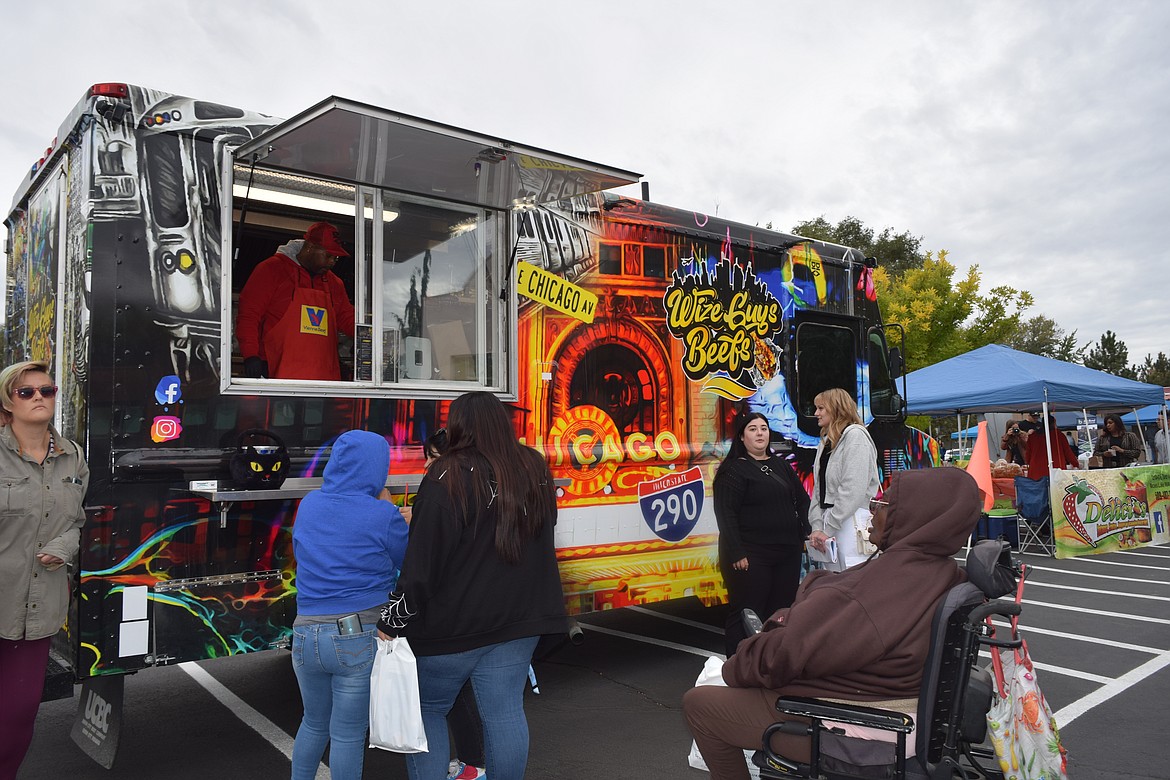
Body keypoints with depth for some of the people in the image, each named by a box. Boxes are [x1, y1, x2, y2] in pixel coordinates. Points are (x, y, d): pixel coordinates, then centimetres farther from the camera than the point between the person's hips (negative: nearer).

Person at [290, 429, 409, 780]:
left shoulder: (308, 504, 3)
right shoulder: (383, 515, -12)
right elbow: (407, 563, 2)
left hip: (306, 635, 5)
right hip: (361, 636, -5)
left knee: (314, 723, 26)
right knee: (347, 735, 10)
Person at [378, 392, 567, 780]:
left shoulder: (450, 476, -16)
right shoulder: (535, 469, 5)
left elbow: (422, 559, -18)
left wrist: (393, 621, -13)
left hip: (453, 622, -5)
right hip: (518, 618, 5)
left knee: (427, 709, 13)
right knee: (505, 712, 12)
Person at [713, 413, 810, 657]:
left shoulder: (781, 465, 16)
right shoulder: (734, 470, -5)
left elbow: (802, 500, 20)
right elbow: (726, 513, -11)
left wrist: (809, 532, 6)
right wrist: (736, 554, -17)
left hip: (788, 553, 6)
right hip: (751, 556, -6)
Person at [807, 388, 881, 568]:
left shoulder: (855, 435, -6)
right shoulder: (825, 442, 20)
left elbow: (853, 489, -16)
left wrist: (828, 529, -15)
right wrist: (817, 526, 3)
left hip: (850, 524, -7)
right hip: (830, 522, 8)